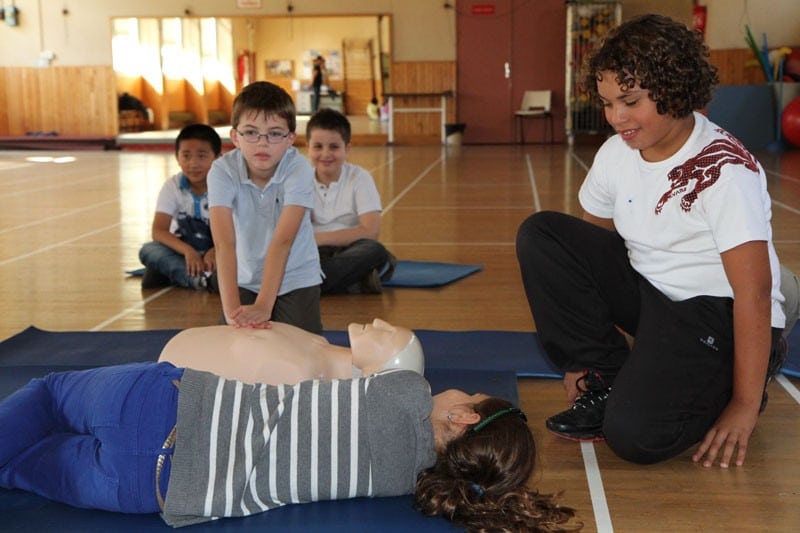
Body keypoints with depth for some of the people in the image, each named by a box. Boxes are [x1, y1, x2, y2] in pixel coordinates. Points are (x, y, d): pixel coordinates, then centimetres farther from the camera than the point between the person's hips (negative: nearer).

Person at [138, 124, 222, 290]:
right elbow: (158, 231, -15)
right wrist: (188, 251, -34)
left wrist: (216, 250, -38)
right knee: (147, 250, -26)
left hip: (215, 253, -1)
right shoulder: (173, 186, -7)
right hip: (183, 251, 2)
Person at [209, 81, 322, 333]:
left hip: (295, 278, -1)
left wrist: (263, 305, -41)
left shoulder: (299, 170, -24)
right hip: (245, 279, 1)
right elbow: (225, 242, -32)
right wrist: (231, 307, -43)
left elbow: (283, 240, -32)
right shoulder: (222, 171, -21)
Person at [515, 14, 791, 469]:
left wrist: (746, 407, -22)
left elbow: (754, 293, -23)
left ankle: (717, 387, 6)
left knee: (636, 433, -28)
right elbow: (589, 244, 5)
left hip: (719, 314, -7)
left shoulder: (725, 171, -22)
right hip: (649, 293, 7)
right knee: (540, 236, -9)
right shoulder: (616, 154, -3)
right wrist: (584, 357, 5)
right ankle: (606, 383, -3)